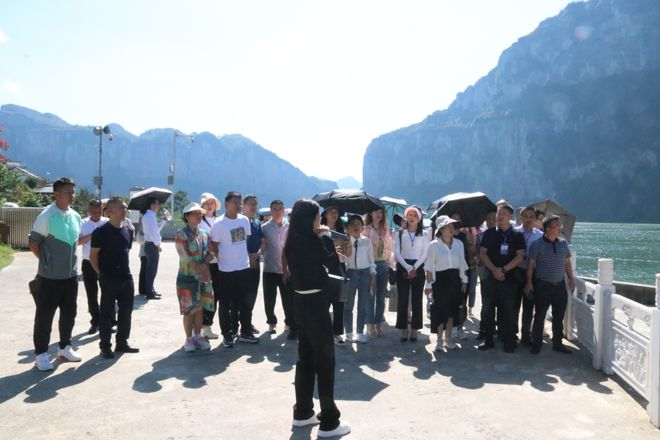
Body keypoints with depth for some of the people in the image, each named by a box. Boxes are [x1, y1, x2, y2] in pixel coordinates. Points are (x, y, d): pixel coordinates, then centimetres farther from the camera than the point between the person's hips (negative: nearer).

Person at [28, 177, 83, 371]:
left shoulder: (76, 216, 5)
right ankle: (41, 354, 14)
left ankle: (65, 347, 30)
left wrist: (68, 260, 12)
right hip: (49, 277, -6)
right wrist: (48, 261, -2)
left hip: (71, 275, 6)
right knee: (44, 315, 4)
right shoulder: (47, 216, -15)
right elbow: (33, 243, -10)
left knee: (69, 313, 15)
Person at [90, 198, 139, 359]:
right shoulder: (101, 232, -10)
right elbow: (93, 257, -6)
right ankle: (105, 346, 13)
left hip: (126, 278, 6)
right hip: (109, 279, -6)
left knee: (126, 311, 11)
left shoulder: (128, 231, 8)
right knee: (107, 312, 3)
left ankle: (122, 342, 24)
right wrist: (102, 273, -6)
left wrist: (125, 270, 13)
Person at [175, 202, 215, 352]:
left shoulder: (204, 234, 9)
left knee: (200, 308, 10)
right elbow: (186, 258, -15)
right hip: (188, 277, -5)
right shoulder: (181, 234, -9)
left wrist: (204, 264, -13)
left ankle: (198, 337, 21)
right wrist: (200, 270, -14)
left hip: (204, 277, 5)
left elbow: (210, 253, 6)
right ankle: (189, 339, 12)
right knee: (189, 310, 1)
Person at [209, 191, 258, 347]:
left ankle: (245, 332, 23)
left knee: (245, 303, 11)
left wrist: (243, 256, 12)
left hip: (244, 267, 5)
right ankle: (227, 335, 17)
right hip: (226, 270, -5)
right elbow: (214, 246, -6)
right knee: (226, 304, 6)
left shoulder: (244, 220, 4)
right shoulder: (219, 223, -12)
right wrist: (223, 259, 2)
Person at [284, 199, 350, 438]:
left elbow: (321, 259, 13)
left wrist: (320, 237, 5)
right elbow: (330, 259, -10)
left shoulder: (297, 241, 10)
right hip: (314, 303, -10)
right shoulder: (305, 241, -17)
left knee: (307, 357, 17)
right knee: (325, 360, -1)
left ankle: (302, 413, 27)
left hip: (303, 302, 10)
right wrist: (326, 236, 1)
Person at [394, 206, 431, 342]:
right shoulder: (400, 234, 7)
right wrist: (408, 268, -11)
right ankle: (403, 329, 7)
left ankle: (414, 330, 7)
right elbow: (397, 253, 0)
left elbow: (425, 254, -1)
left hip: (418, 268, 0)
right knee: (402, 299, 0)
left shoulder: (425, 234, 5)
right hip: (403, 267, 1)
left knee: (417, 300, 1)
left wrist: (414, 268, -12)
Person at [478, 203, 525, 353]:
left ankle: (509, 342, 11)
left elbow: (520, 256, -2)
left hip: (508, 278, -1)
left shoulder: (517, 236, 5)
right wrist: (494, 269, -11)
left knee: (508, 311, 2)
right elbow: (482, 253, 1)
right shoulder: (489, 233, 6)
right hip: (489, 277, 1)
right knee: (487, 310, 4)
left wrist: (503, 269, -12)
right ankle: (488, 340, 15)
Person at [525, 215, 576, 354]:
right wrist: (529, 282, -9)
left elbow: (567, 263, 15)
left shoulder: (563, 243, 8)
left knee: (559, 316, 10)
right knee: (539, 316, 3)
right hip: (542, 285, -4)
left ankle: (557, 343, 22)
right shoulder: (537, 244, -6)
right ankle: (536, 343, 14)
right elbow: (531, 264, -6)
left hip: (560, 285, 5)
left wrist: (571, 279, 11)